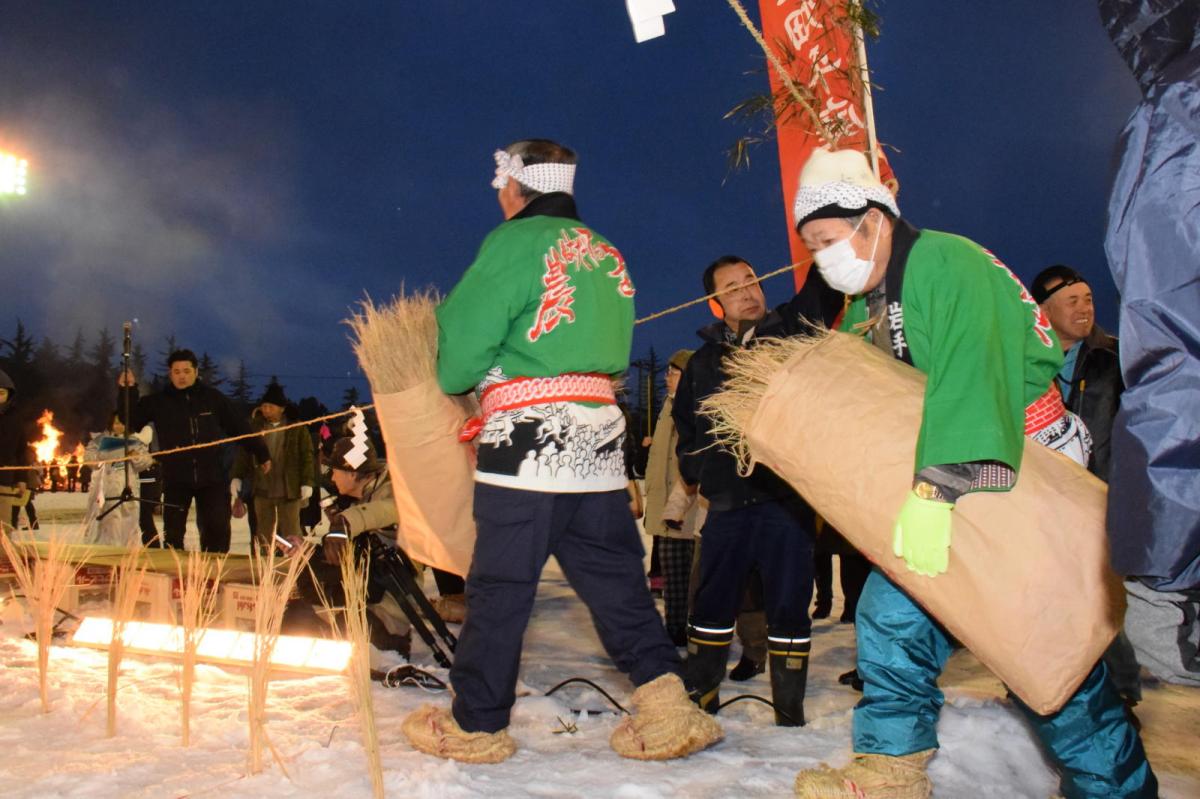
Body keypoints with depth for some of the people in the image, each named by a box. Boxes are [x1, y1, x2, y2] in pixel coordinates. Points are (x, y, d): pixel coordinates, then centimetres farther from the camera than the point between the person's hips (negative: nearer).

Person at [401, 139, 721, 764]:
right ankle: (665, 705, 6)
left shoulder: (515, 242, -5)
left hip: (527, 439, -7)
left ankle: (475, 724, 15)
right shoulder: (607, 254, 17)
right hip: (600, 437, 7)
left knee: (499, 585, 3)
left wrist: (457, 379, 15)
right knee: (614, 577, 11)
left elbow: (466, 337, -7)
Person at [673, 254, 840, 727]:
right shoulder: (703, 364, 13)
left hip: (789, 499, -3)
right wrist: (698, 473, 12)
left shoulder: (793, 329, 4)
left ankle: (789, 714, 14)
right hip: (727, 505, 3)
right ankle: (698, 700, 28)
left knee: (788, 608, 1)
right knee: (712, 603, 12)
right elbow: (687, 432, 24)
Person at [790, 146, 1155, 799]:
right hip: (928, 478, 8)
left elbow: (971, 380, -34)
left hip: (1019, 470, -8)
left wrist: (936, 494, -42)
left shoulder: (949, 265, -20)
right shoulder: (863, 303, 9)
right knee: (891, 609, 1)